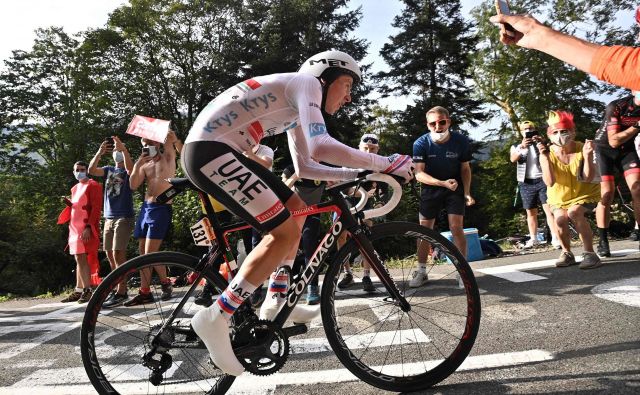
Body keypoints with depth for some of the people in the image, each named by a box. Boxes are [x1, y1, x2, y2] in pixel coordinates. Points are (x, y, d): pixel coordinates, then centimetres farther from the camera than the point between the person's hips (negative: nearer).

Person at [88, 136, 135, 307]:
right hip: (109, 218, 6)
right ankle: (118, 287, 18)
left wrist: (124, 149, -34)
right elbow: (91, 170, -2)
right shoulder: (108, 170, 17)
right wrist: (100, 152, -16)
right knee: (110, 255, 8)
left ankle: (121, 292, -12)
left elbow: (130, 168, -22)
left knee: (118, 254, -13)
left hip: (124, 217, -6)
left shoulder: (127, 170, 3)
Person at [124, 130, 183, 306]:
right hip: (145, 207, 7)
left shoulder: (168, 157, 4)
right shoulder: (145, 165, 17)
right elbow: (133, 185, 6)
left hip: (161, 208, -6)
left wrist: (174, 139, -31)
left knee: (150, 253, -11)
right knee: (143, 252, 6)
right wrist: (137, 165, -2)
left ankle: (165, 283, 10)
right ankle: (145, 292, 13)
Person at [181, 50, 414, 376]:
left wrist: (357, 174, 15)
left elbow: (304, 167, 22)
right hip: (209, 150, -11)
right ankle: (216, 319, -8)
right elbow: (321, 147, -24)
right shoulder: (306, 82, -6)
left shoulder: (296, 107, 23)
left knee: (295, 208, 14)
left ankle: (275, 304, 18)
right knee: (285, 232, -14)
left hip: (218, 150, 11)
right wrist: (387, 164, -15)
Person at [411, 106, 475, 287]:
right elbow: (419, 173, -22)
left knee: (456, 228, -9)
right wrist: (443, 183, -33)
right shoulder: (421, 143, -19)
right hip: (431, 189, 0)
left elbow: (465, 168, -3)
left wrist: (467, 192, -13)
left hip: (455, 188, 0)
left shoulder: (461, 141, -15)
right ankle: (421, 272, 14)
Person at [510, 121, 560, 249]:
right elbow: (513, 159, -11)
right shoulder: (517, 146, 9)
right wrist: (522, 146, -29)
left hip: (542, 180, -1)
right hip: (526, 183, 1)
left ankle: (555, 238, -12)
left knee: (549, 209, -9)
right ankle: (533, 239, 14)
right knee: (531, 212, 6)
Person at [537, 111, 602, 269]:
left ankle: (589, 252, -17)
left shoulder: (582, 149, -16)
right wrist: (545, 157, -32)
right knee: (560, 218, -26)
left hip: (585, 194, -1)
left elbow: (587, 178, -22)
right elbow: (549, 182, -26)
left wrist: (587, 155, -33)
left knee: (574, 212, -32)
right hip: (559, 197, 1)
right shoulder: (548, 154, -14)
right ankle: (567, 253, 1)